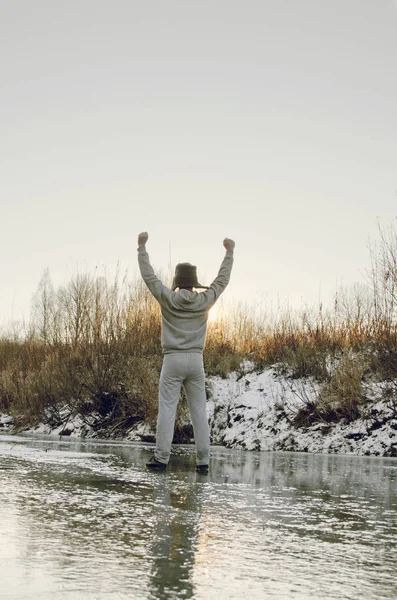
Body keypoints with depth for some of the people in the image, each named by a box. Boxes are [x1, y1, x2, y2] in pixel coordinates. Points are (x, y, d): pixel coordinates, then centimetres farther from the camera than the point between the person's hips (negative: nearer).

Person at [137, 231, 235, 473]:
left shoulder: (167, 298, -4)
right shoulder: (205, 301, 0)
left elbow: (149, 275, 3)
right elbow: (222, 279, 12)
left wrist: (142, 247, 10)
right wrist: (230, 252, 22)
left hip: (173, 360, -2)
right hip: (196, 360, 2)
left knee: (167, 410, -1)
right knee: (199, 412, 3)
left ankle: (161, 458, -4)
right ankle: (203, 460, 2)